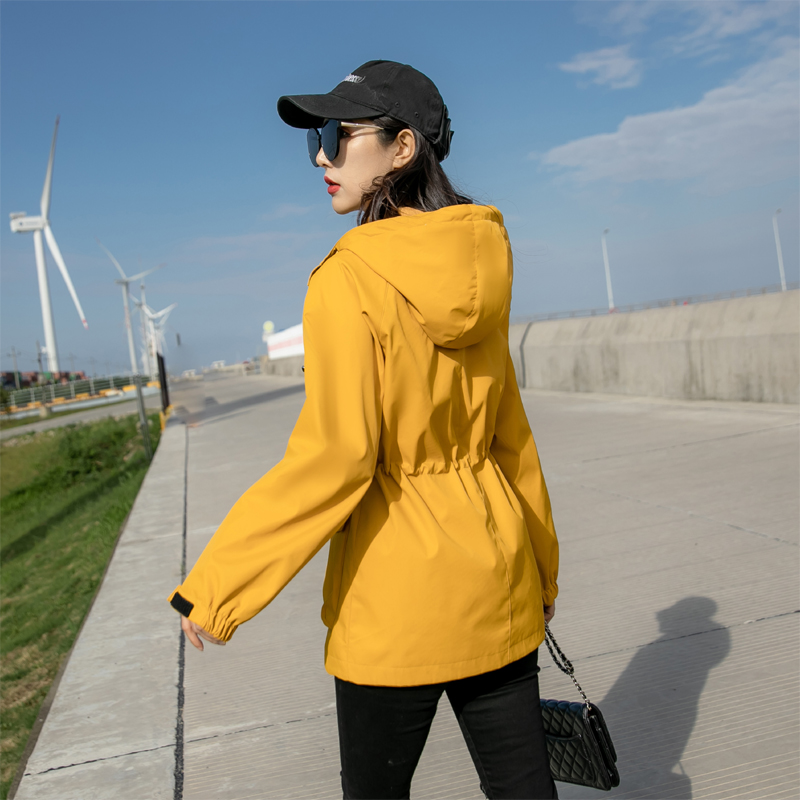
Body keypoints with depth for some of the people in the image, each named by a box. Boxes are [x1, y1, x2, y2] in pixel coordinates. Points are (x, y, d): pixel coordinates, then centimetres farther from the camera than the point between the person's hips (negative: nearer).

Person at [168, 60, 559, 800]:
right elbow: (509, 432, 9)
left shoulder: (349, 280, -16)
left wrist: (215, 590, -13)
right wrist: (539, 562, 19)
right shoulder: (477, 272, 4)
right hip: (491, 573, 6)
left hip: (396, 589, -6)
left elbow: (334, 457, -21)